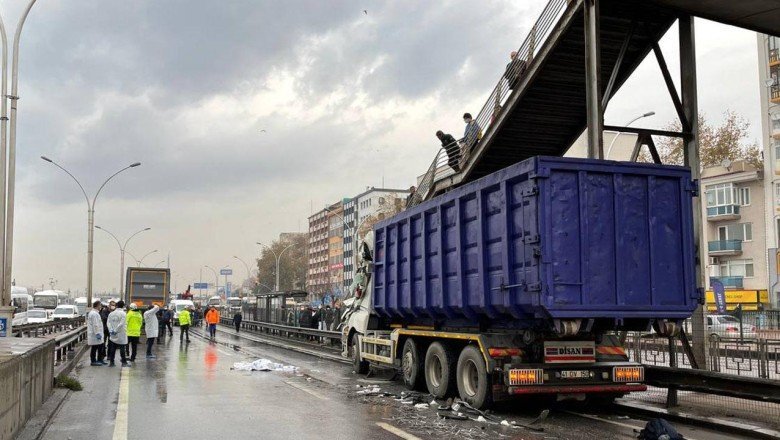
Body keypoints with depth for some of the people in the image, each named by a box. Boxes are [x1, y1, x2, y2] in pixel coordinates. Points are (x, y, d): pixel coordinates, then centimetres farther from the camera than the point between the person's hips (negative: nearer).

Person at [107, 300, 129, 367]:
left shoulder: (111, 313, 6)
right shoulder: (123, 313, -11)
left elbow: (108, 322, -1)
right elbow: (121, 324, -18)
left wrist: (111, 330, -7)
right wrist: (116, 331, -12)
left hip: (113, 335, 5)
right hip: (121, 334, -5)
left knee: (112, 348, 10)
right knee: (122, 348, 1)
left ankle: (111, 362, 13)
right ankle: (124, 362, 4)